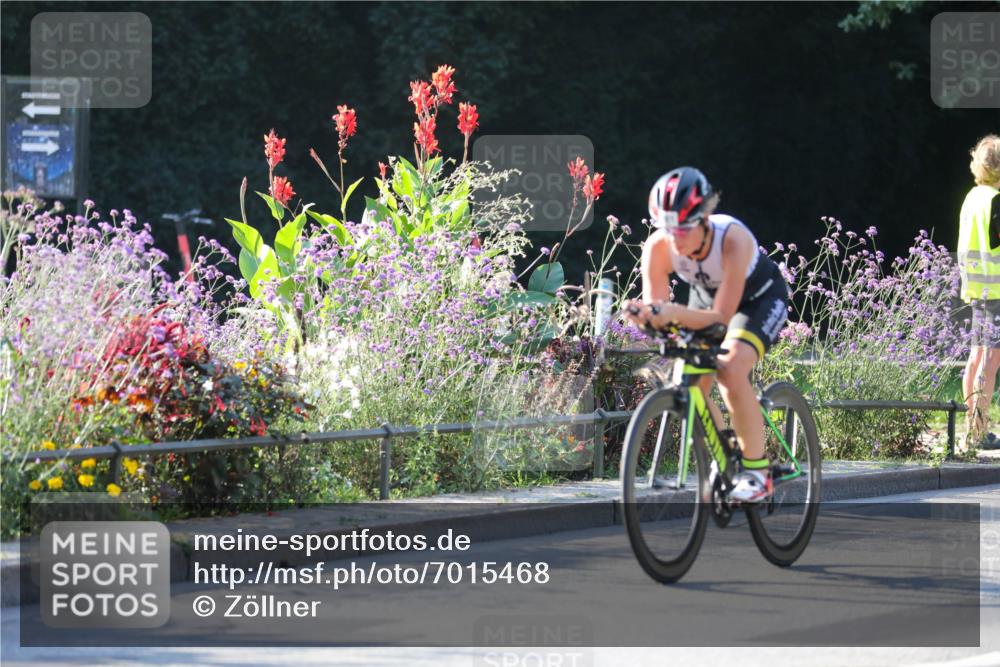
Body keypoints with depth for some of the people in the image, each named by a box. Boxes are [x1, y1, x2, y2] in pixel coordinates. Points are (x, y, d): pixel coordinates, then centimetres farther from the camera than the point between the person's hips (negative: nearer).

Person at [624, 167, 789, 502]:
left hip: (761, 298, -5)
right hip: (707, 298, 5)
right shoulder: (658, 246, -27)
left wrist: (674, 312, -58)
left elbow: (720, 317, -41)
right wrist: (643, 314, -50)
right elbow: (656, 308, -25)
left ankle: (757, 470, -15)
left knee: (731, 371, -28)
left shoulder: (732, 240, -39)